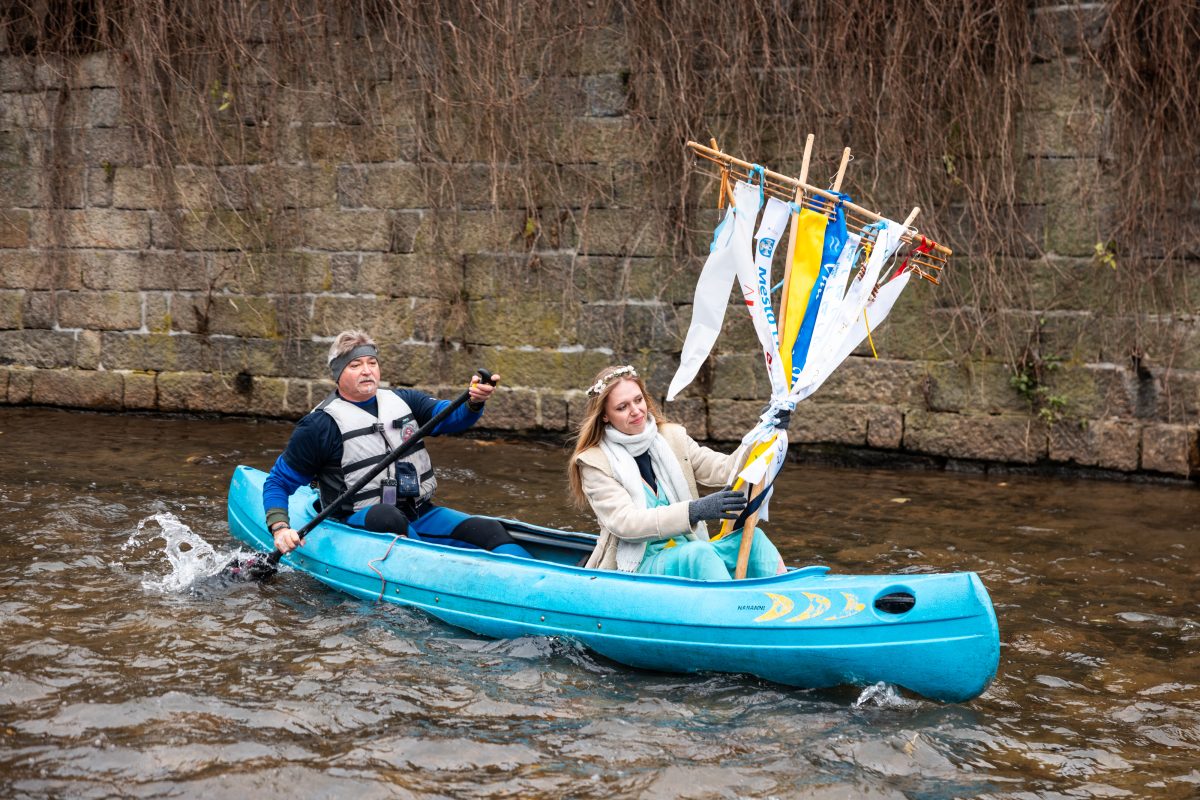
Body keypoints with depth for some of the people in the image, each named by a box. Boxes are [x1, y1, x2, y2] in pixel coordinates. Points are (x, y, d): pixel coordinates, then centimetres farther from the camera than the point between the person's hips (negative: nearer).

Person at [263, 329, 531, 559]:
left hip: (419, 516, 4)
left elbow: (452, 417, -2)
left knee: (490, 532, -17)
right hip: (359, 523, -4)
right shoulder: (321, 425, 0)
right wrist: (280, 529, -15)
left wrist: (474, 402, -26)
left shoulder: (403, 401, 14)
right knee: (387, 517, -39)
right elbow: (278, 482, 4)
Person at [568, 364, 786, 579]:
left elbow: (724, 469, 2)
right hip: (635, 568, -5)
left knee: (753, 538, -21)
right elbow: (623, 522, -17)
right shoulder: (594, 462, -4)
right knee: (698, 553, -34)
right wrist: (694, 510, -28)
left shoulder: (672, 437, 12)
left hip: (689, 554, 5)